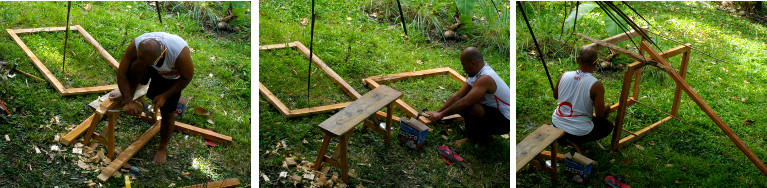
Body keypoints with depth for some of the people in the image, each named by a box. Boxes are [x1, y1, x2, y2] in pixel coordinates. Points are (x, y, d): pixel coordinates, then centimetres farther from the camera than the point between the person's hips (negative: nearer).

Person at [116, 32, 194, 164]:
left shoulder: (180, 55, -43)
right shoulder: (135, 45, -36)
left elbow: (187, 77, -23)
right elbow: (121, 73, -25)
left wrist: (165, 96, -25)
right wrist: (128, 101, -31)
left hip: (173, 76, -2)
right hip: (152, 70, 2)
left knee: (167, 112, -3)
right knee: (135, 66, -32)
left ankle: (163, 148, 23)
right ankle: (130, 93, -4)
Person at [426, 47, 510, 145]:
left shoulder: (485, 78, -26)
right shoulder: (475, 75, 4)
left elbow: (465, 102, -31)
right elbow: (457, 96, 5)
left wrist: (441, 114, -23)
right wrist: (437, 112, 1)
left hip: (504, 122, -9)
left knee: (470, 107, -30)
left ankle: (473, 139, -8)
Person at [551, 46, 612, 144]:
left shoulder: (564, 76, -8)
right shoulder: (596, 85, -21)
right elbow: (600, 115, -14)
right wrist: (607, 108, 8)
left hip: (556, 124, 5)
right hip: (579, 134, -5)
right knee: (608, 125, 21)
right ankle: (576, 141, 6)